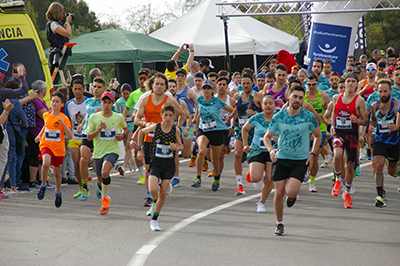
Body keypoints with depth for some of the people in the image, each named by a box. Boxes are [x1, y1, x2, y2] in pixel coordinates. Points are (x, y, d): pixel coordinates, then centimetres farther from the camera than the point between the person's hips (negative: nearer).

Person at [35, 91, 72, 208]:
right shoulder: (46, 115, 3)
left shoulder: (64, 118, -8)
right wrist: (39, 136, 16)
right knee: (46, 163, -30)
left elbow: (70, 136, -17)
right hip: (46, 145, 1)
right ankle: (43, 186, -9)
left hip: (59, 148, -1)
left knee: (57, 172, 12)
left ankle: (58, 193, 38)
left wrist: (62, 123, -26)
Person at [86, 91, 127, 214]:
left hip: (112, 150, -2)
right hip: (98, 152, 2)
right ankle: (105, 198, 42)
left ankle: (105, 198, -6)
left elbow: (125, 128, 23)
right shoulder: (94, 117, 0)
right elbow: (89, 137, -2)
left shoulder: (118, 118, 2)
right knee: (101, 178, 11)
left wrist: (123, 135, 1)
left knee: (105, 172, -27)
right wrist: (99, 129, -18)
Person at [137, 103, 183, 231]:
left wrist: (176, 148, -14)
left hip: (169, 164, 1)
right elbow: (141, 132, 13)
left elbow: (181, 146, 10)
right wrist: (140, 149, 15)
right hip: (156, 163, -1)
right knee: (153, 190, -20)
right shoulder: (155, 127, -6)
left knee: (163, 194, 0)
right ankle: (154, 202, 16)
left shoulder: (176, 130, -3)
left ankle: (154, 220, 14)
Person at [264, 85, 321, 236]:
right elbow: (267, 137, 4)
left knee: (290, 191, -19)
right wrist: (271, 150, -16)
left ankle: (292, 196, 21)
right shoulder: (278, 117, -4)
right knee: (279, 193, 0)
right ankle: (279, 224, 20)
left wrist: (312, 154, 0)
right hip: (281, 159, 1)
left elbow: (318, 136, 10)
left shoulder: (309, 117, -6)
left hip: (301, 161, -1)